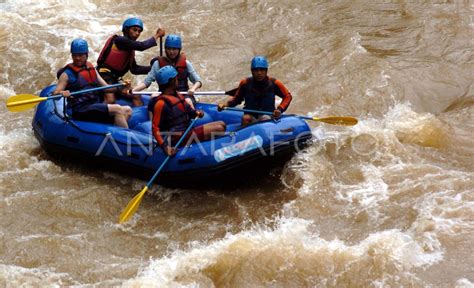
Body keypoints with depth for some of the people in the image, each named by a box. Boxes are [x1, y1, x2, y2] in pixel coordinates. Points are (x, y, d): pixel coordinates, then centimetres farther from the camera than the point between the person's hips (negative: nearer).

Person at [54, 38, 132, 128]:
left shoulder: (91, 69, 19)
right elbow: (55, 95, -8)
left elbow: (105, 87, 18)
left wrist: (120, 87, 0)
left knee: (127, 110, -7)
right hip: (81, 110, -7)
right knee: (117, 109, -23)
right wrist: (61, 93, -31)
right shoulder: (67, 74, -1)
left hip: (96, 106, 7)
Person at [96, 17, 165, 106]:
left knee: (136, 96, 6)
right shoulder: (120, 40, -9)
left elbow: (134, 69, 18)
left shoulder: (130, 49, 16)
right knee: (110, 100, -31)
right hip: (104, 75, -10)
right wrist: (157, 36, -9)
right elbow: (141, 46, -19)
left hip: (115, 79, 10)